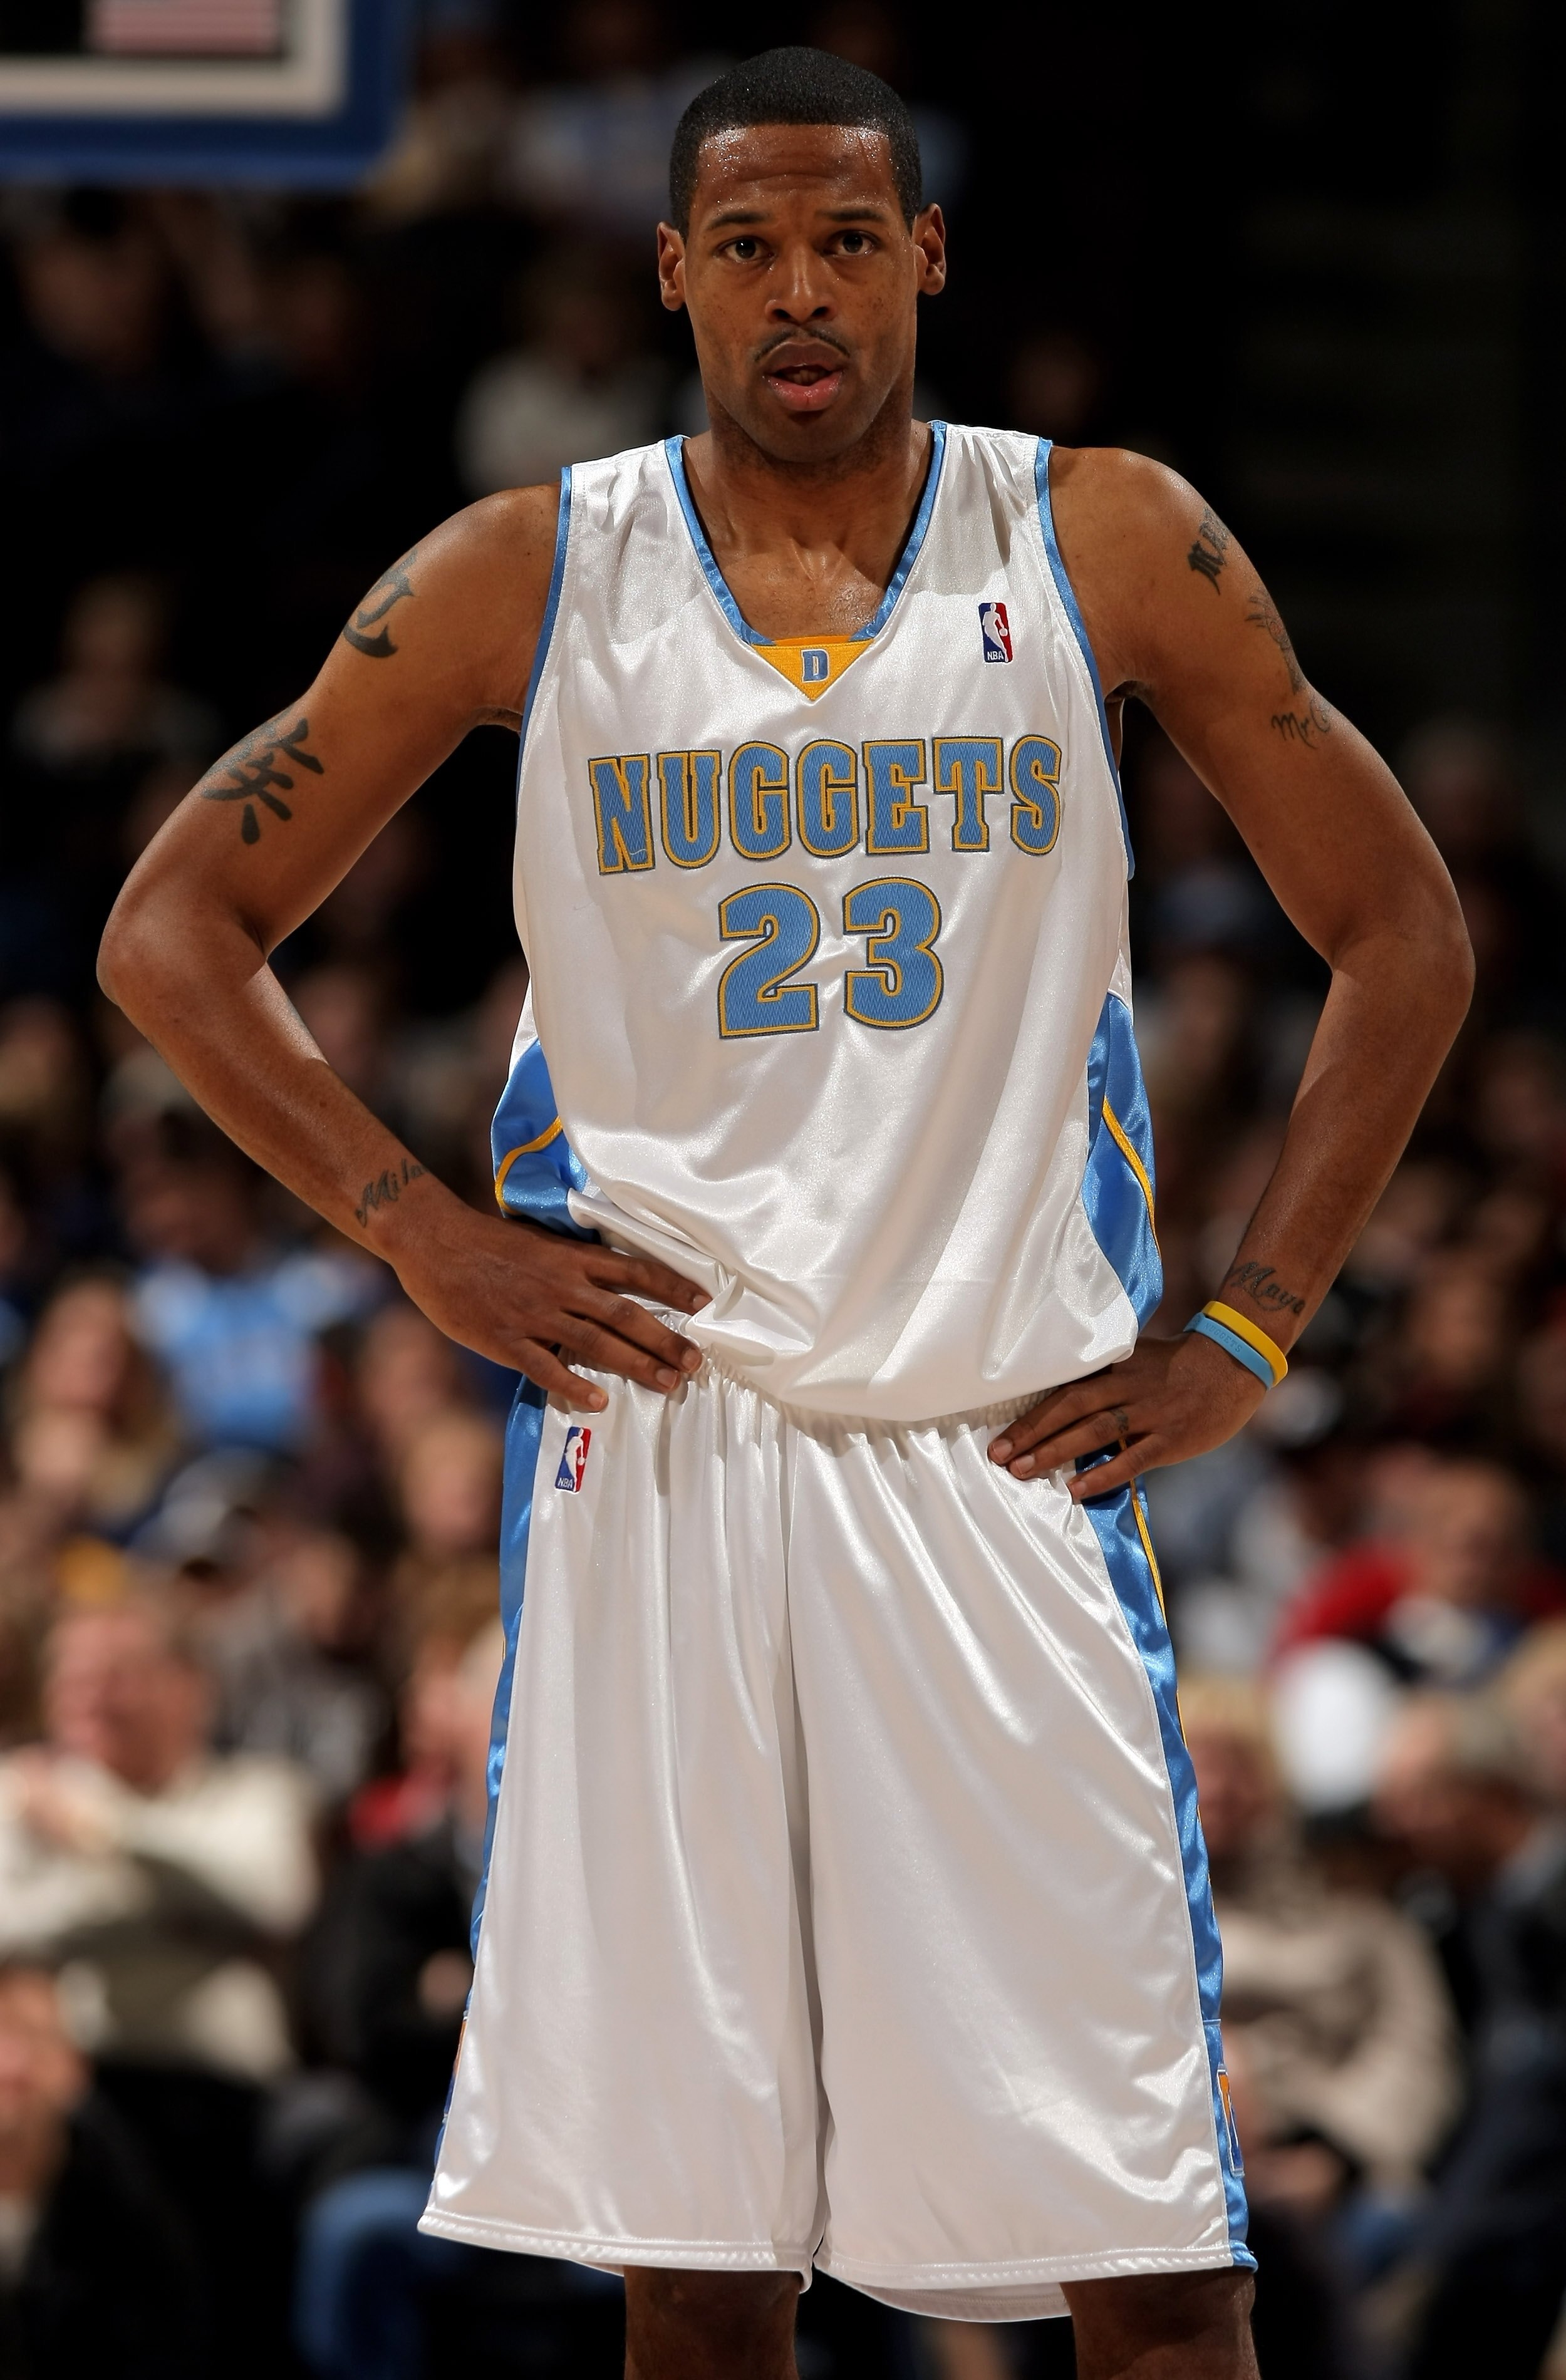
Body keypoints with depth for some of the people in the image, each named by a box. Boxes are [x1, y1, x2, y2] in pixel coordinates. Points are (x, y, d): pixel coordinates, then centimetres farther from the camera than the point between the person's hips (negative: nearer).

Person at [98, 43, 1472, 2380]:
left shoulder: (1111, 549, 4)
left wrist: (1248, 1333, 2)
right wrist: (423, 1232, -2)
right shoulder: (531, 580, 5)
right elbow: (175, 931, 9)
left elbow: (1401, 930, 10)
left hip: (1011, 1442, 0)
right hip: (656, 1433, 1)